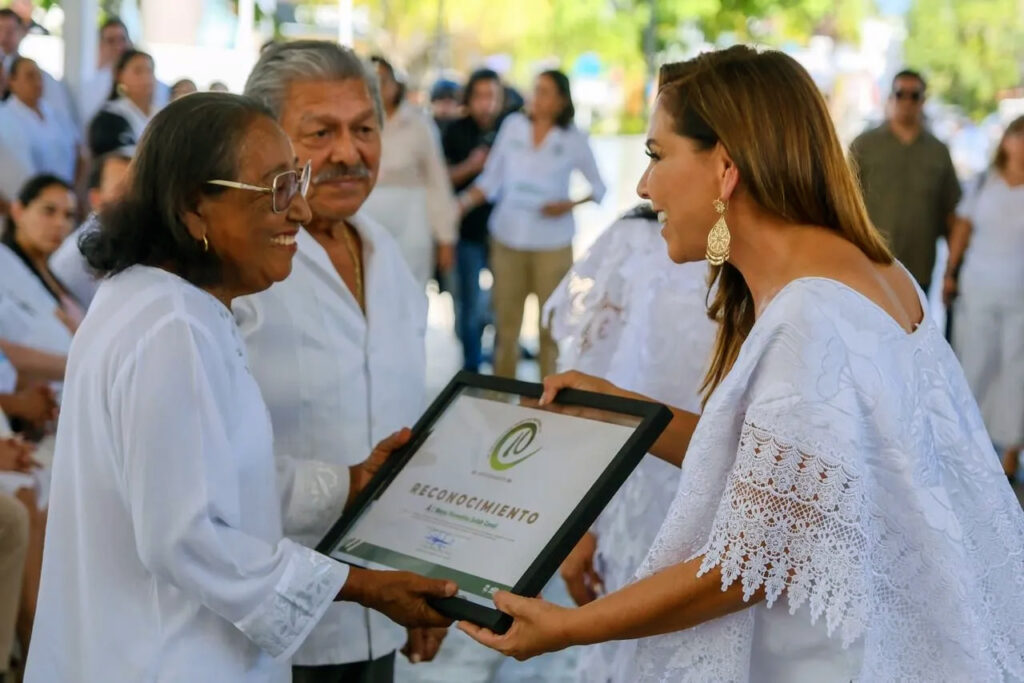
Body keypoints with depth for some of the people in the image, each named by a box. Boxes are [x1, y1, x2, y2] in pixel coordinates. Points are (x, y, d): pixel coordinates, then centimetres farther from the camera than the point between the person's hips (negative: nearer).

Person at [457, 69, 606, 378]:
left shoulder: (574, 139, 0)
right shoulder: (513, 125, 4)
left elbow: (598, 186, 6)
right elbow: (491, 179, 6)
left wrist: (570, 205, -11)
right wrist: (465, 201, -9)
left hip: (552, 242, -2)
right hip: (508, 237, 2)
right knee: (506, 321, 6)